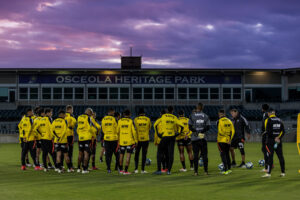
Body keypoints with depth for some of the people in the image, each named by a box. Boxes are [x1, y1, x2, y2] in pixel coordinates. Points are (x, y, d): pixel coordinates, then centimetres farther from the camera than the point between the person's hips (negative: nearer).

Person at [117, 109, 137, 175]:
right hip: (130, 141, -3)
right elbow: (134, 132, -9)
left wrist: (118, 140, 15)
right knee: (128, 155, -1)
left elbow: (117, 131, 5)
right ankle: (126, 171, -6)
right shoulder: (131, 121, -7)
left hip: (121, 141, 3)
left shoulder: (120, 121, 1)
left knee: (121, 155, 16)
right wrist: (136, 140, -1)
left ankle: (121, 169, 28)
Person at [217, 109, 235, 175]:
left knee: (223, 155, -1)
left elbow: (220, 132, -18)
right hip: (228, 141, 6)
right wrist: (230, 139, 4)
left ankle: (225, 170, -6)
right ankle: (229, 169, 22)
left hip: (221, 141, -6)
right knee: (227, 154, 18)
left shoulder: (219, 121, -11)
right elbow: (232, 131, 4)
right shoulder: (229, 121, 7)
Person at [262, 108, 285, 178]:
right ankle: (283, 172, 14)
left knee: (270, 156, -4)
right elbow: (283, 131, 4)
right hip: (278, 141, 5)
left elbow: (268, 132, -16)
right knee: (280, 156, 9)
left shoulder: (268, 120, -8)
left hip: (270, 141, -5)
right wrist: (278, 137, -3)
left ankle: (268, 173, -7)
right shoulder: (279, 120, 8)